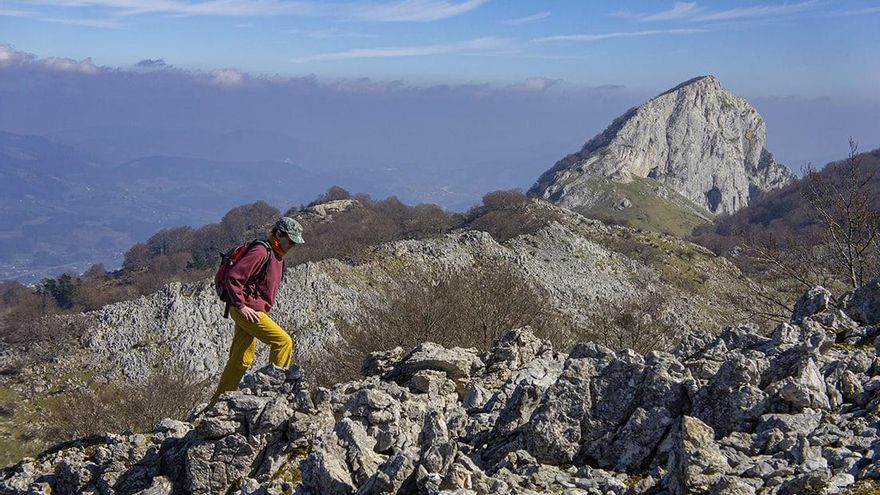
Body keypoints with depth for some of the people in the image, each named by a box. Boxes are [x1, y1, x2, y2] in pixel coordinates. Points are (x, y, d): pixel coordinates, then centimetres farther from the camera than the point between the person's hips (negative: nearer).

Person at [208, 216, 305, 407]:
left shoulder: (277, 255, 16)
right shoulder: (261, 252, -16)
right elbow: (232, 277, -22)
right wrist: (241, 306, -21)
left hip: (254, 312, 10)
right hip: (246, 311, -10)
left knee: (241, 361, 12)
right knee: (283, 341, -12)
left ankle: (216, 404, 18)